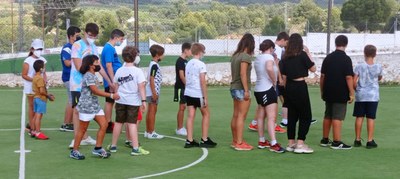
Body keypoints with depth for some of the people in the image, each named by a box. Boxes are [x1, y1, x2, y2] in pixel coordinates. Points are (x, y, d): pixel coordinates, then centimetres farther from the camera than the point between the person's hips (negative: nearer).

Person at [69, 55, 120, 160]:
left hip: (95, 106, 9)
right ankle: (74, 151, 12)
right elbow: (95, 91, -25)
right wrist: (111, 96, -24)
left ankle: (98, 148, 11)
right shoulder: (88, 76, -18)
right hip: (86, 107, -9)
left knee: (104, 125, 3)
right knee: (82, 129, 0)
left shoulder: (93, 76, 13)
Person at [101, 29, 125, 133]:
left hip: (112, 81, 9)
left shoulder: (111, 48, 14)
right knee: (109, 102, -4)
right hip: (111, 82, -9)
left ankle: (109, 124, 19)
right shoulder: (109, 49, -16)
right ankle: (108, 126, 2)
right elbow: (108, 66, -21)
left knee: (110, 102, 13)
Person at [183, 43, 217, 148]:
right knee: (206, 114, 8)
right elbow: (202, 82, -15)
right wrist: (205, 98, -12)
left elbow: (186, 79, 13)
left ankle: (189, 141, 6)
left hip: (188, 93, 6)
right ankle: (204, 140, 9)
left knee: (191, 116, 7)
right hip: (198, 94, -6)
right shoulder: (201, 64, -11)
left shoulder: (188, 64, 11)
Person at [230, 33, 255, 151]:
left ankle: (235, 141, 20)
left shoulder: (235, 55, 11)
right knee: (241, 116, -5)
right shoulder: (246, 56, -13)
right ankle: (240, 143, -4)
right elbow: (243, 74, -19)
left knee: (236, 116, 13)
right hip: (242, 88, -8)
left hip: (234, 87, 8)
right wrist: (246, 90, -19)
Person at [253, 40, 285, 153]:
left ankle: (261, 141, 24)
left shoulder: (258, 58, 15)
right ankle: (273, 144, -19)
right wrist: (274, 81, -19)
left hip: (258, 89, 9)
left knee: (261, 116, 16)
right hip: (268, 89, -9)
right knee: (271, 117, -13)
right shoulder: (269, 57, -12)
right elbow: (269, 68, -32)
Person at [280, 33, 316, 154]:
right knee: (306, 116, 1)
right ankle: (300, 144, -4)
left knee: (292, 115, 13)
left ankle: (291, 144, 18)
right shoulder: (302, 55, -10)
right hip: (300, 86, -6)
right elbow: (313, 69, 1)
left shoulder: (285, 57, 6)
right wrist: (308, 53, 5)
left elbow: (284, 76, 9)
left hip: (289, 87, 6)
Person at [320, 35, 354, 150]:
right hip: (341, 94, -6)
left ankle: (325, 140, 21)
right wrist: (351, 93, -9)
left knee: (327, 116, 14)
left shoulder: (328, 58, 7)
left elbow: (322, 76, 9)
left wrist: (322, 91, 17)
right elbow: (348, 77, -15)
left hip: (328, 93, 6)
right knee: (337, 117, -4)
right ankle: (336, 142, -3)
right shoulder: (346, 59, -11)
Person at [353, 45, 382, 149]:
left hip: (361, 96, 0)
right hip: (373, 96, 0)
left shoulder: (359, 66, -7)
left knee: (359, 117, 8)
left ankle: (357, 140, 14)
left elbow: (354, 81, -8)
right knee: (371, 118, 2)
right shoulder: (378, 67, -4)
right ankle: (370, 141, 4)